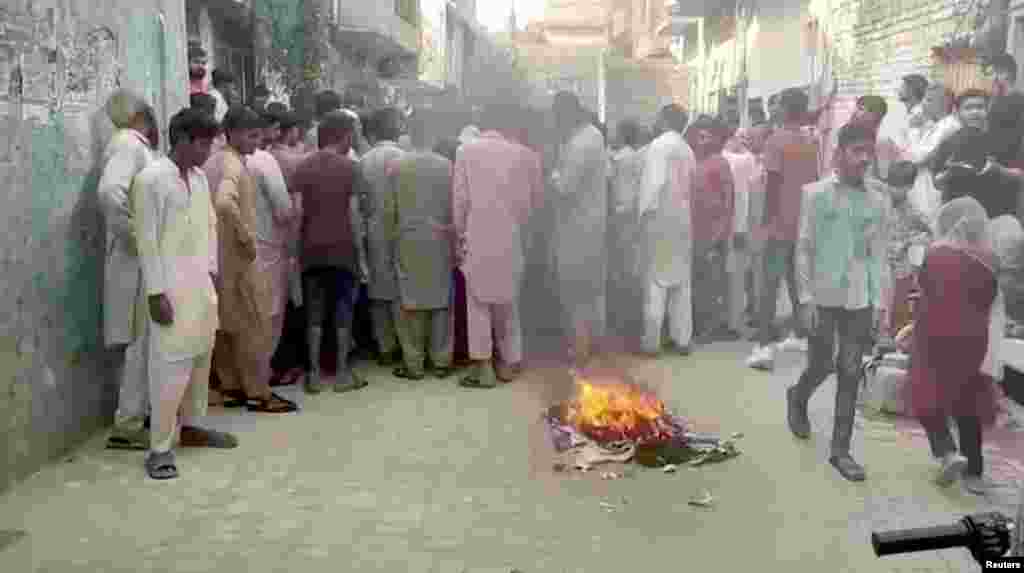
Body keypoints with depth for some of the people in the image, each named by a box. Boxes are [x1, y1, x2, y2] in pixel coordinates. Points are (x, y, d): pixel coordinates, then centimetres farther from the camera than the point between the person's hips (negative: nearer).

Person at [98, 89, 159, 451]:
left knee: (145, 342, 16)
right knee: (143, 342, -6)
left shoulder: (137, 147, 16)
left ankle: (139, 411, 27)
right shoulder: (127, 144, -13)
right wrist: (139, 238, -23)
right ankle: (127, 426, 0)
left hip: (150, 262, 9)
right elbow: (110, 192, -31)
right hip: (138, 263, -9)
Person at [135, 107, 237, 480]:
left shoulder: (200, 177, 10)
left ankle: (191, 425, 30)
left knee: (201, 356, 14)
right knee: (171, 364, -8)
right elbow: (147, 239, -14)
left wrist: (211, 272, 12)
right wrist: (156, 292, -16)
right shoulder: (151, 178, -12)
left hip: (200, 281, 7)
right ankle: (160, 447, 0)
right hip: (170, 284, -7)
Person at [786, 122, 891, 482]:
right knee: (822, 366, 7)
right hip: (823, 296, -2)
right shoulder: (816, 193, -4)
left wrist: (878, 301, 2)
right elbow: (804, 248, -4)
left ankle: (841, 449, 13)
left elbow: (879, 252, 6)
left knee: (851, 374, 4)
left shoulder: (878, 199, 3)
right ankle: (797, 399, 41)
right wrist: (805, 298, -8)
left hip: (860, 299, 3)